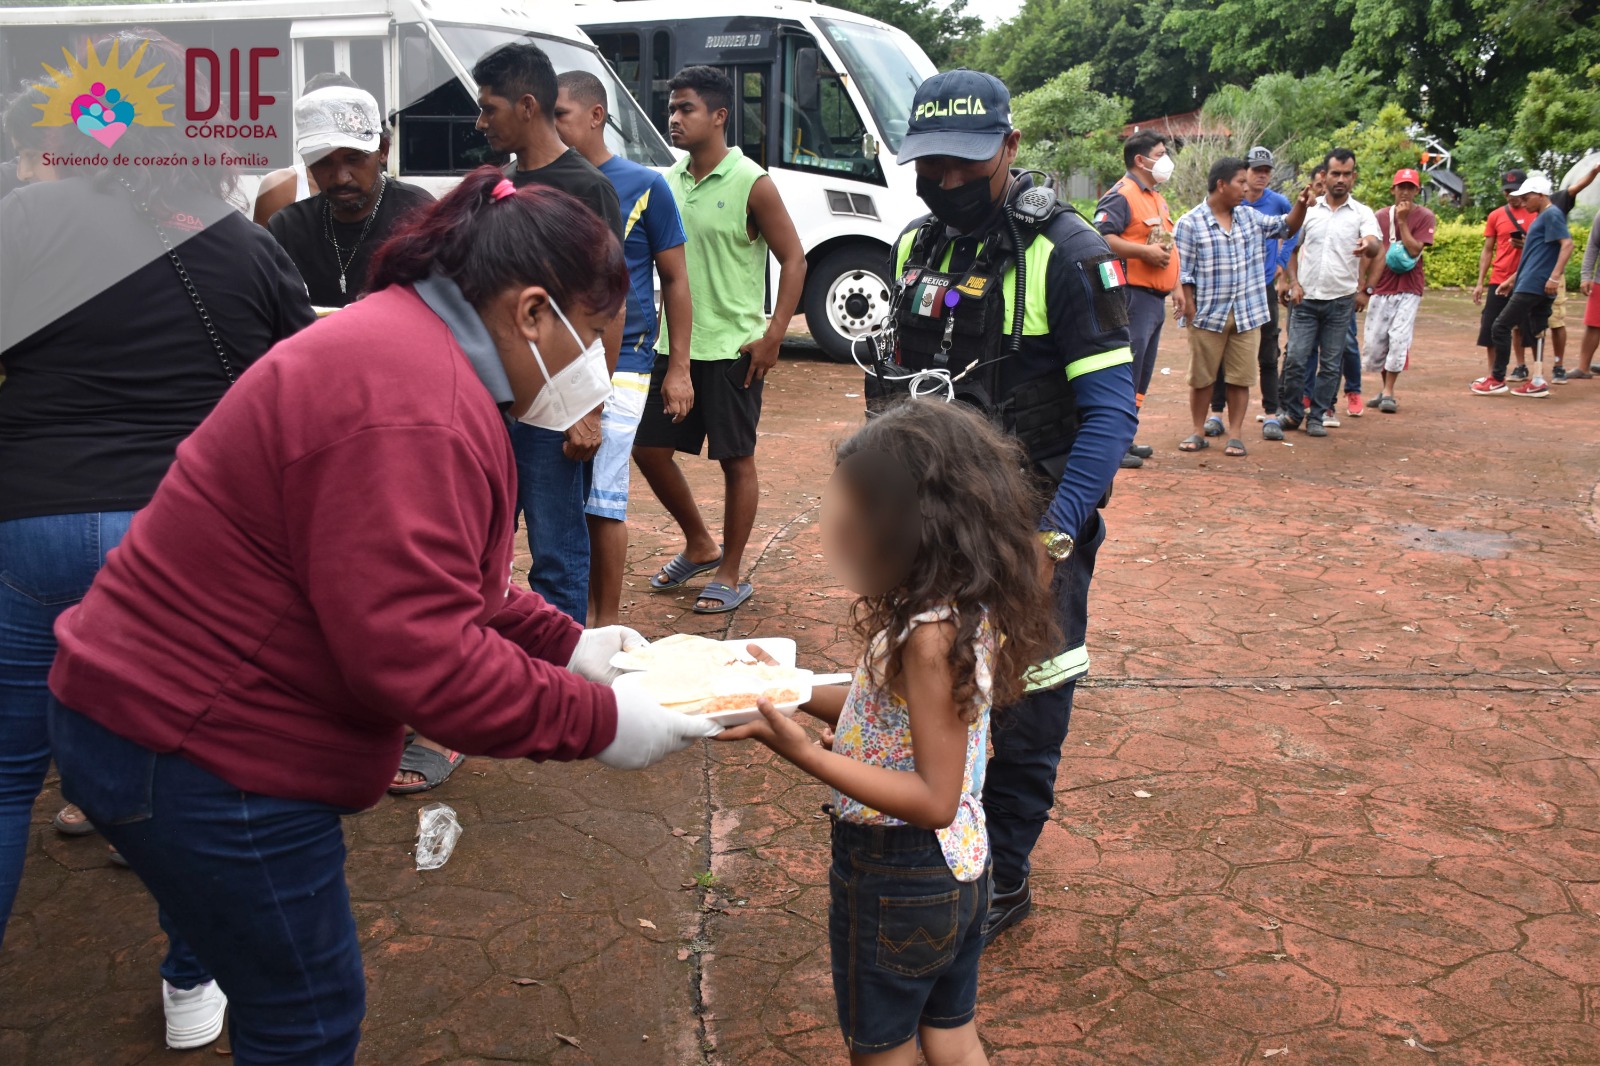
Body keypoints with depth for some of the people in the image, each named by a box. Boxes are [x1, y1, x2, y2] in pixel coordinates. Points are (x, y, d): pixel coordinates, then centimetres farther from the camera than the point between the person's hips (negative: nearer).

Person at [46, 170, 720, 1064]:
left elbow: (432, 582, 15)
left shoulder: (404, 345, 9)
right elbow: (417, 655, -30)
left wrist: (562, 642, 7)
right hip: (198, 753, -10)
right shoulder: (415, 411, -27)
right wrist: (595, 723, -20)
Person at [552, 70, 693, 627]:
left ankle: (607, 622, 10)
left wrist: (679, 367, -1)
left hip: (619, 361, -4)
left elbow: (675, 279, 4)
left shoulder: (644, 186, 1)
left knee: (602, 501, -4)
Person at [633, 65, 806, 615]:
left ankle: (731, 574, 15)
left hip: (733, 348, -6)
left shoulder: (751, 184, -9)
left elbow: (793, 260, -7)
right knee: (649, 449, 9)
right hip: (675, 345, 7)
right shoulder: (668, 182, 8)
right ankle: (699, 546, 29)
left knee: (736, 460, 2)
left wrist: (773, 336, -15)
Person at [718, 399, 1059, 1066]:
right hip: (959, 866, 8)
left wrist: (803, 753, -32)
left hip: (896, 879, -8)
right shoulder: (967, 611, -3)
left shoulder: (931, 633, -30)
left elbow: (935, 799, -28)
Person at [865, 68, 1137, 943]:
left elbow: (1111, 411, -16)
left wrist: (1057, 530, -25)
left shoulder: (1066, 255, -13)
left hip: (1029, 524, -5)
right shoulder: (915, 245, 6)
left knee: (1021, 715, 5)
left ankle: (1000, 882, 23)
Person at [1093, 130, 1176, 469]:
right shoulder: (1121, 195, -11)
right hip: (1133, 296, -10)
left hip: (1155, 297, 10)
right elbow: (1101, 237, -25)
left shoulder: (1157, 198, 21)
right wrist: (1144, 252, -23)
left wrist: (1174, 284, 23)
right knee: (1125, 371, -10)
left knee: (1142, 373, 14)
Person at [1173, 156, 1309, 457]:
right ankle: (1198, 432, 20)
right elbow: (1183, 273, -7)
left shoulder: (1250, 217, 9)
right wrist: (1190, 310, -11)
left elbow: (1286, 228, 21)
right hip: (1208, 316, -4)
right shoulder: (1190, 224, -7)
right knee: (1201, 378, 7)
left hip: (1247, 314, 4)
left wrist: (1301, 205, 2)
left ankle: (1235, 435, 14)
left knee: (1241, 378, 5)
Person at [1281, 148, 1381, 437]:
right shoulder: (1308, 209, 6)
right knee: (1295, 359, -4)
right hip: (1306, 298, 0)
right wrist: (1294, 284, -1)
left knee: (1330, 364, 5)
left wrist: (1368, 245, -39)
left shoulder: (1362, 213, 2)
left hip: (1341, 300, 0)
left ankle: (1317, 416, 15)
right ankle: (1289, 412, 12)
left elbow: (1374, 247, -15)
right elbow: (1292, 249, 12)